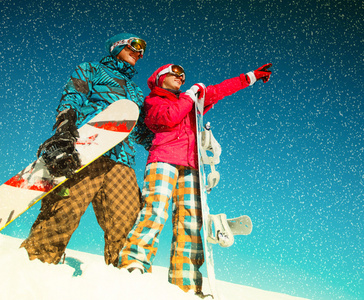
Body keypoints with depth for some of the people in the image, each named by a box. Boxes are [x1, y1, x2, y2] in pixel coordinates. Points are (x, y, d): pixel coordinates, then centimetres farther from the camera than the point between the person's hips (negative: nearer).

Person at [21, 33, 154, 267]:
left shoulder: (138, 94, 37)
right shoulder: (92, 70, 22)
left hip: (121, 162, 5)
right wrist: (65, 126, -16)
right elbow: (71, 99, 4)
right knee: (65, 211, -18)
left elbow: (143, 134, 32)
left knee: (126, 218, -9)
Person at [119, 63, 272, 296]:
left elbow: (219, 90, 34)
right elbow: (170, 117, -6)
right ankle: (133, 267, -24)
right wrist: (191, 94, 6)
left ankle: (185, 285, -5)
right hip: (164, 160, -4)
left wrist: (250, 77, 37)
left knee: (190, 224, -6)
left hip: (190, 167, 4)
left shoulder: (192, 101, 30)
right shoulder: (152, 101, 15)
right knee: (156, 212, -23)